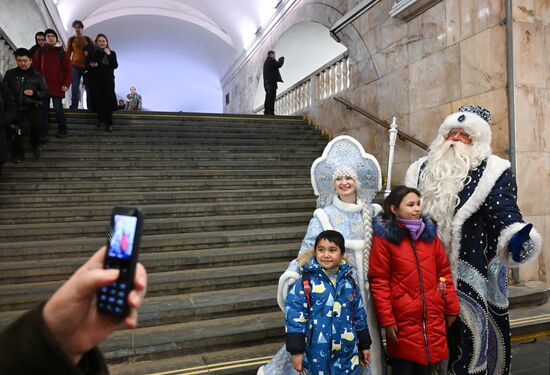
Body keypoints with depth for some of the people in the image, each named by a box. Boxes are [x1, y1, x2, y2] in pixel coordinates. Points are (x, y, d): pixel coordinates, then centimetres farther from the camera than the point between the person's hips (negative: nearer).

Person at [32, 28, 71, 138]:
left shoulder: (61, 52, 4)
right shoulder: (40, 51, 7)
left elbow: (68, 69, 0)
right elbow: (35, 67, 7)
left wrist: (66, 84, -8)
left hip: (57, 85, -2)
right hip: (43, 84, 2)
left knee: (58, 107, -6)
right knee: (44, 107, 3)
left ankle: (62, 129, 7)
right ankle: (43, 130, 11)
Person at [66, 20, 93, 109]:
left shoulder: (88, 39, 11)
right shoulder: (71, 40, 11)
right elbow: (68, 53, 8)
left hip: (87, 65, 0)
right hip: (75, 65, 0)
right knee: (75, 85, -5)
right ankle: (74, 105, -5)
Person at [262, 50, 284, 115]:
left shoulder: (266, 61, 25)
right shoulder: (271, 60, -6)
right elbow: (279, 65, -14)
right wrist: (281, 59, 4)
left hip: (267, 82, 10)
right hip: (272, 81, -10)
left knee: (268, 98, 10)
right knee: (271, 98, -14)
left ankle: (266, 112, 10)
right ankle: (270, 112, -19)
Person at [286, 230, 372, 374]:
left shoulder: (349, 283, 3)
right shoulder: (305, 283, -12)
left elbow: (359, 315, 12)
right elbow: (295, 317, -11)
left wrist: (364, 345, 16)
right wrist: (296, 350, -11)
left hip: (347, 354, 4)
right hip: (316, 354, -3)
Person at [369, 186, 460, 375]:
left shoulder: (429, 232, 7)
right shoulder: (384, 237, -7)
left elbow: (444, 271, 10)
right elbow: (379, 282, -9)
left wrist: (452, 307, 8)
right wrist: (387, 320, -12)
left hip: (433, 318, 4)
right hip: (403, 320, -4)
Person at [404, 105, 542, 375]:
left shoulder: (492, 172, -2)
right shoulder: (421, 170, 12)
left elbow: (504, 212, -15)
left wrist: (516, 239, -34)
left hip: (471, 274, -4)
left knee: (470, 333, 3)